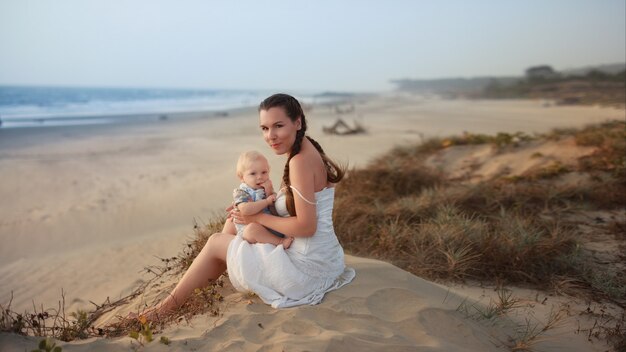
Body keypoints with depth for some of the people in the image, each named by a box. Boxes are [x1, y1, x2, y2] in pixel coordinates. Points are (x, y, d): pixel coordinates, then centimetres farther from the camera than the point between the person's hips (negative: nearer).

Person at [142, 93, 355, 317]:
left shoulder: (300, 161, -21)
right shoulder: (308, 152, 7)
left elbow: (306, 227, -24)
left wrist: (258, 217, -11)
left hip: (305, 268, -9)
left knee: (216, 242, 5)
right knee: (230, 228, 24)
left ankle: (169, 306, 25)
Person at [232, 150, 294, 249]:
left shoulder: (267, 188, 11)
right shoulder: (240, 192, -5)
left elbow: (276, 211, 2)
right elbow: (245, 210, -28)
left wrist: (269, 193, -9)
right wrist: (266, 201, -18)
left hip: (272, 228, 6)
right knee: (252, 228, -37)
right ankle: (280, 242, -30)